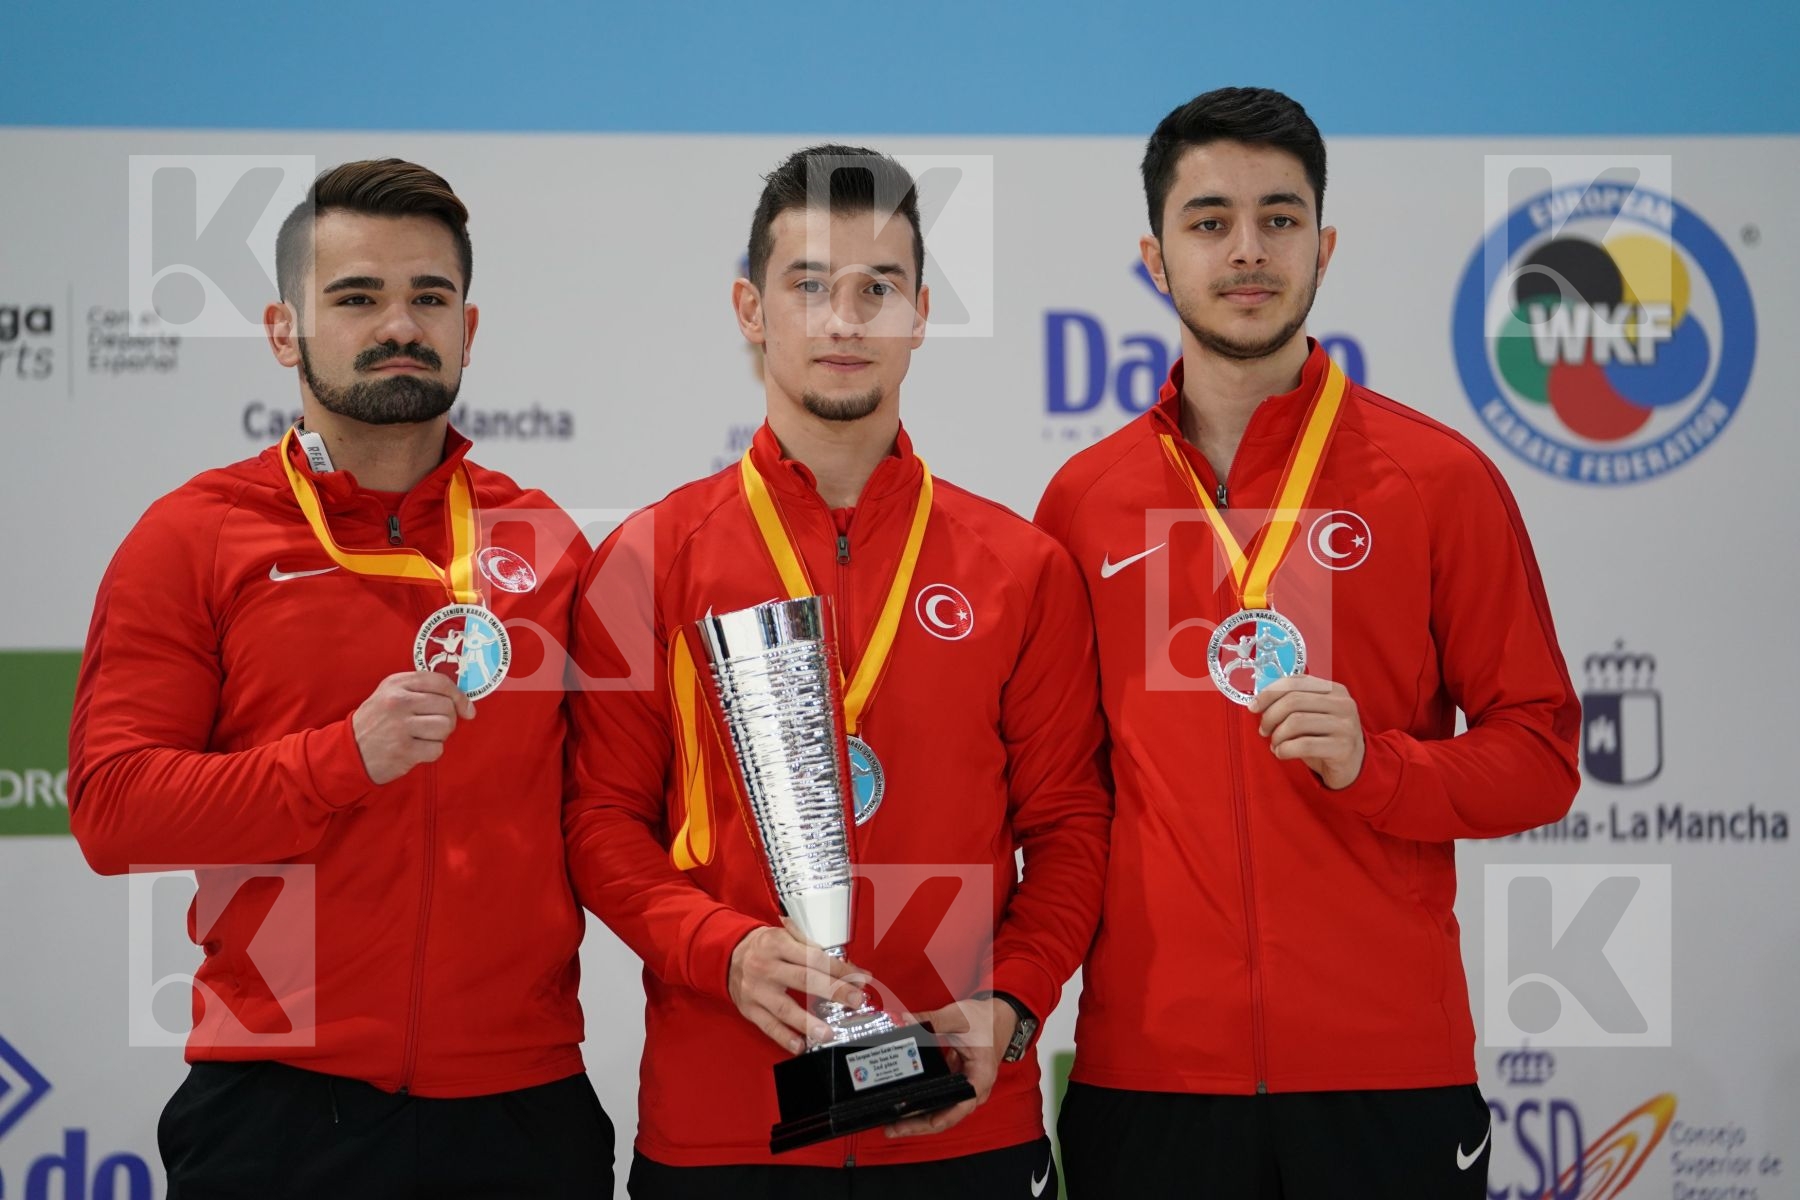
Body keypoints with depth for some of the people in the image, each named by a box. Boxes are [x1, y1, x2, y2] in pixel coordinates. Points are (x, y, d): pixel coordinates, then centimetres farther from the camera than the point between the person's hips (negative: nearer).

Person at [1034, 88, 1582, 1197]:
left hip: (1389, 1068, -1)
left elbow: (1542, 758, 2)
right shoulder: (1084, 500, 7)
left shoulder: (1443, 480, 2)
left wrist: (1372, 765, -14)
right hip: (1147, 1066, 1)